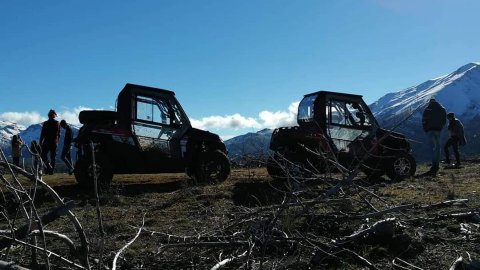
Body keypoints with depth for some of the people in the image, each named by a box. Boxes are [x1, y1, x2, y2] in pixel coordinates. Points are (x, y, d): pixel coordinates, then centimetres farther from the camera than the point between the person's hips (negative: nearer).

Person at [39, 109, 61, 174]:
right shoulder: (57, 123, 4)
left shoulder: (45, 123, -6)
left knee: (43, 155, 6)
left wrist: (40, 142, 1)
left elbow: (42, 134, -6)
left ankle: (48, 166, -14)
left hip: (47, 142, -3)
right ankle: (52, 170, 8)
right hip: (55, 142, 3)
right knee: (53, 157, 8)